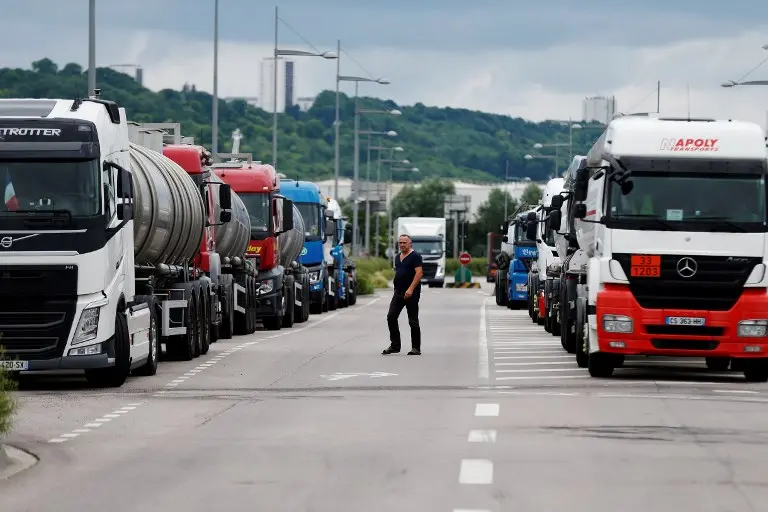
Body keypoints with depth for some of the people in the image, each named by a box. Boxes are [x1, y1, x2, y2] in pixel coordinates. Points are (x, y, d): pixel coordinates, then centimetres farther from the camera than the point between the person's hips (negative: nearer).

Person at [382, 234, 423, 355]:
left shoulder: (415, 256, -9)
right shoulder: (398, 257, 16)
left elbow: (419, 273, -18)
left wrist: (411, 289, -25)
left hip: (411, 294, -8)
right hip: (398, 293, 8)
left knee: (413, 321, -1)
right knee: (391, 317, -2)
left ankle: (416, 348, 5)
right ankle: (395, 345, 3)